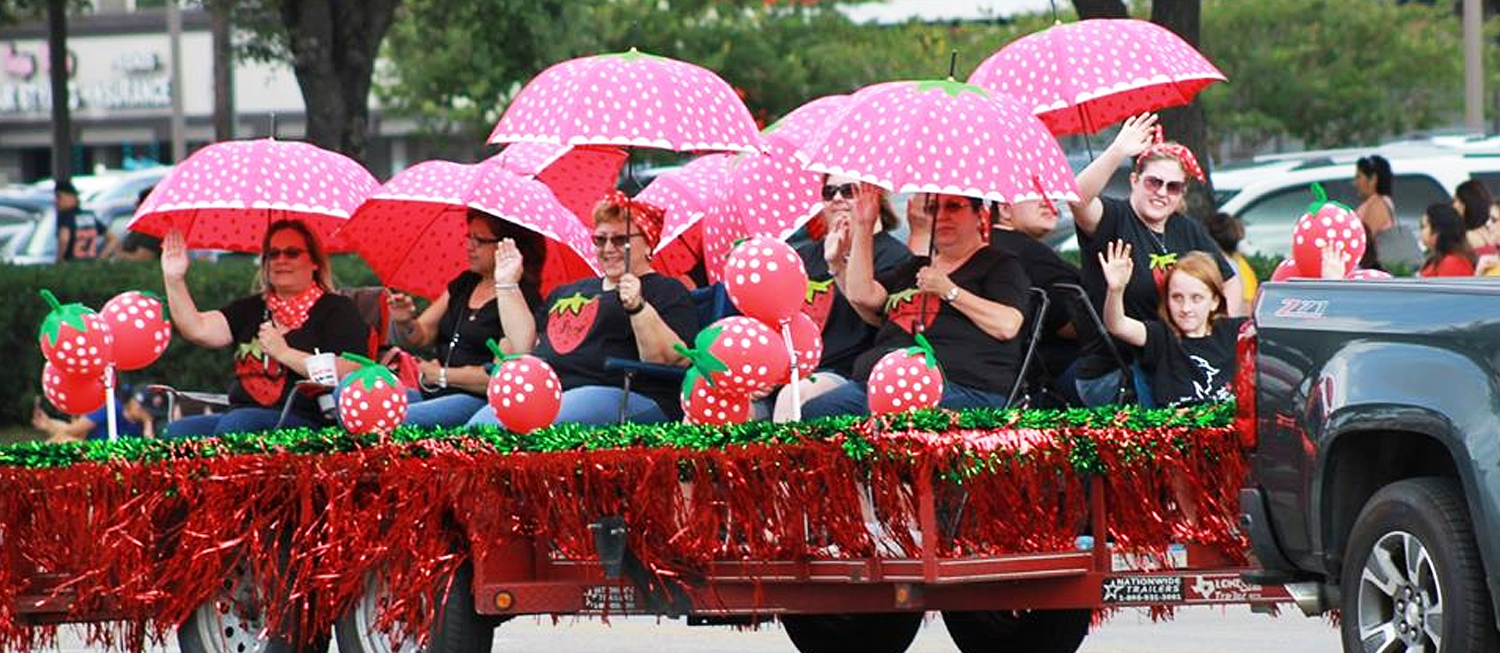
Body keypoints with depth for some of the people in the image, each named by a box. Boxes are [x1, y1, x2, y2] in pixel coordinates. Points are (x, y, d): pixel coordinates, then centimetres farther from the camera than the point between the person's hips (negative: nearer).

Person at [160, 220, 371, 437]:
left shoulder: (337, 309, 6)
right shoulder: (251, 309, 23)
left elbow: (347, 375, -9)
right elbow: (199, 330, 9)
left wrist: (284, 353, -9)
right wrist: (174, 281, -3)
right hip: (240, 413, 5)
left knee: (235, 424, -36)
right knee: (175, 432, -22)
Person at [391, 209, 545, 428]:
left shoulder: (522, 298, -7)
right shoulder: (463, 285, 18)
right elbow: (418, 337, 20)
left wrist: (440, 375, -8)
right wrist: (405, 323, -4)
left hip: (478, 402, -7)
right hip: (432, 394, 7)